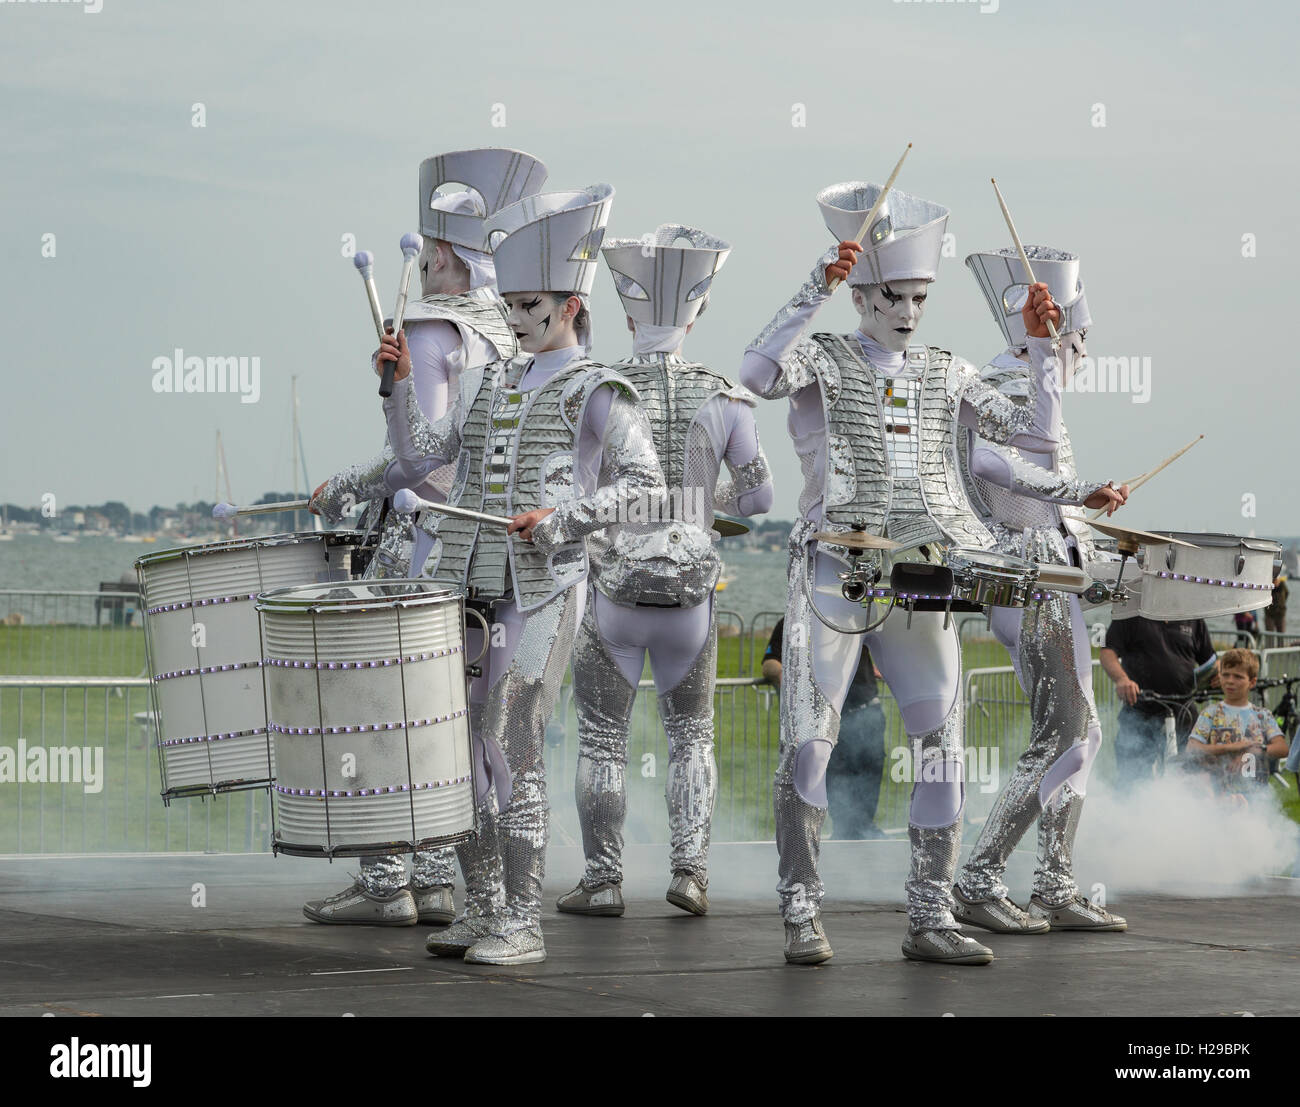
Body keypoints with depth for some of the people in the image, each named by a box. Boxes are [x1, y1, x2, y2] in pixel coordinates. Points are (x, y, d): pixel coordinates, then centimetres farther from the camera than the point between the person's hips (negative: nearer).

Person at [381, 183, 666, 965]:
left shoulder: (599, 393, -1)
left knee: (512, 747, -9)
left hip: (540, 591, -7)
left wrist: (562, 518, -18)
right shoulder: (489, 385, 19)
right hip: (465, 585, 7)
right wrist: (401, 386, 5)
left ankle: (524, 923, -3)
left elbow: (647, 486, -8)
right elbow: (420, 457, 18)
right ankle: (483, 908, 16)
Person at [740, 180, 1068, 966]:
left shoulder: (947, 376, 14)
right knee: (809, 741, -8)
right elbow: (758, 374, -20)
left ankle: (931, 917, 6)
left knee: (942, 742, -1)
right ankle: (803, 915, 0)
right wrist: (818, 289, -23)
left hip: (921, 579, 4)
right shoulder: (823, 360, 2)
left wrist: (1041, 345, 1)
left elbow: (1039, 434, 9)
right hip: (835, 574, -4)